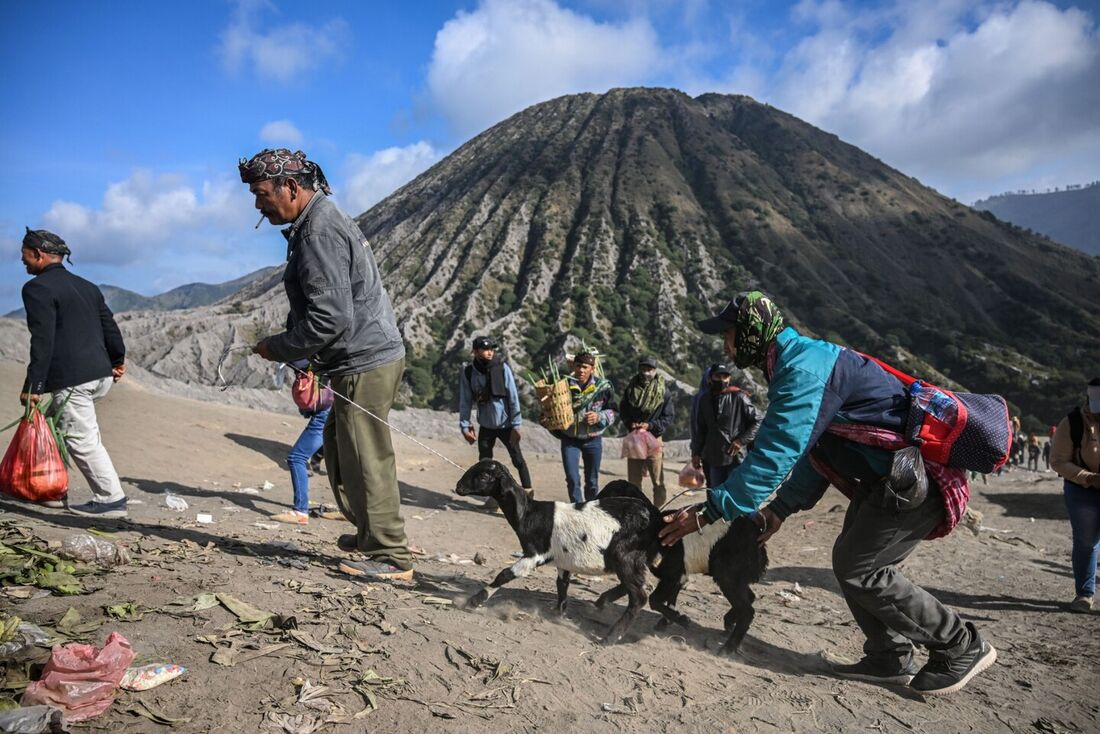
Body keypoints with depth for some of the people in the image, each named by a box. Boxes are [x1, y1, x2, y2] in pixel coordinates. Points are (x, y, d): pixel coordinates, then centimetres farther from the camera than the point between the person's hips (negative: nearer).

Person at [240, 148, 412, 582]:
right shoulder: (321, 220, 15)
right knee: (339, 449, 21)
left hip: (365, 364, -11)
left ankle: (392, 559, 8)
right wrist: (304, 359, 12)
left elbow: (332, 318, -26)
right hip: (369, 356, 11)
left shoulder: (319, 234, -19)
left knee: (365, 459, -3)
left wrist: (280, 348, -11)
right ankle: (370, 534, 35)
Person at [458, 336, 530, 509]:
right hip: (485, 426, 2)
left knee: (517, 459, 5)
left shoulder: (502, 368, -13)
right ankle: (492, 495, 22)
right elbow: (465, 402, -1)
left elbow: (513, 397, -12)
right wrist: (465, 426, -4)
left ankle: (527, 492, 20)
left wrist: (516, 425, -14)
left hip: (506, 424, -2)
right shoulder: (468, 373, -8)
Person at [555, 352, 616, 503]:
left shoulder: (603, 386, -7)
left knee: (592, 480, 13)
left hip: (593, 440, 1)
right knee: (572, 479, -7)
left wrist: (599, 417, -17)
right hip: (570, 440, -1)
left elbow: (613, 411, 1)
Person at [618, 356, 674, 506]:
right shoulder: (631, 388, 3)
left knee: (658, 481, 0)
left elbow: (669, 416, -4)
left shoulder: (663, 390, -5)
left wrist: (650, 425, -16)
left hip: (654, 438, -3)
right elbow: (623, 411, 12)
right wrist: (630, 423, -8)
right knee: (633, 480, 11)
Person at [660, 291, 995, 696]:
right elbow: (811, 450, 17)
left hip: (917, 477, -10)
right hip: (892, 475, 10)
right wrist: (780, 508, 11)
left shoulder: (803, 369, -22)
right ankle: (890, 658, 22)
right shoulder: (802, 361, 12)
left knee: (858, 570, -3)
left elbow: (774, 454, -29)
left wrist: (708, 511, -25)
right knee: (850, 560, 11)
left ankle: (962, 647, 11)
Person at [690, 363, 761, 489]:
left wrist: (742, 440, -12)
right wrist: (696, 452, 13)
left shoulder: (738, 397, -6)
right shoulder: (705, 401, 9)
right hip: (714, 459, 5)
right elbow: (700, 429, 15)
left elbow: (758, 421, -5)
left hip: (736, 457, -5)